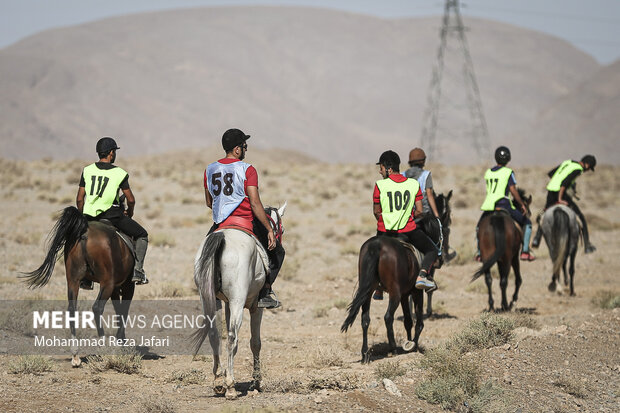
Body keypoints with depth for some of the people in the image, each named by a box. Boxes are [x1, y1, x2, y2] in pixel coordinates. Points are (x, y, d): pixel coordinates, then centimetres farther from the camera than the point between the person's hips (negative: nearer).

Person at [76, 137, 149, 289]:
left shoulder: (87, 171, 5)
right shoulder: (120, 173, -3)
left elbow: (79, 199, 6)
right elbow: (131, 200, 0)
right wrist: (130, 212, 21)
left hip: (90, 216, 3)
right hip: (112, 214, -3)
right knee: (142, 235, 15)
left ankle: (85, 278, 19)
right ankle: (137, 270, 1)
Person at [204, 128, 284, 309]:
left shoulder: (210, 169, 8)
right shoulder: (248, 170, -9)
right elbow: (255, 203, -16)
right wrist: (269, 230, -13)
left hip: (219, 224, 5)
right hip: (245, 223, -5)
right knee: (277, 252, 14)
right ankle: (265, 293, 6)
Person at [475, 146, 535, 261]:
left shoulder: (488, 173, 13)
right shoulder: (508, 172, -2)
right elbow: (513, 190, -10)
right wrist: (522, 204, -3)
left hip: (488, 205, 4)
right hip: (503, 205, -4)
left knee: (480, 226, 30)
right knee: (527, 222, 12)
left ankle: (479, 252, 16)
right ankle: (525, 251, 2)